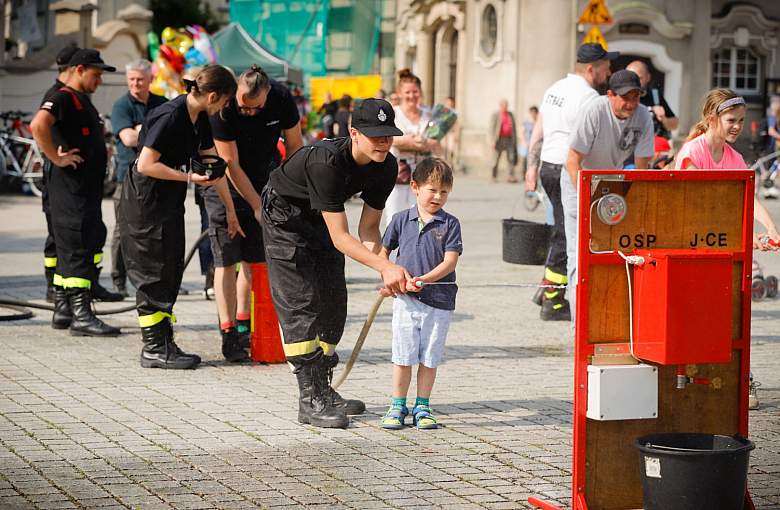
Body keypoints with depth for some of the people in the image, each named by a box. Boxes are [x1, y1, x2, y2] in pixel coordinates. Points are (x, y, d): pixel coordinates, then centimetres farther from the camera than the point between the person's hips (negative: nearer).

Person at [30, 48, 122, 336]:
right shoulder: (63, 98, -11)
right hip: (70, 190, -10)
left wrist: (100, 151, 21)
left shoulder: (83, 101, 20)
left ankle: (62, 312, 19)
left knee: (70, 249, 13)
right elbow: (39, 125, -29)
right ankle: (81, 316, -13)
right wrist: (57, 158, -25)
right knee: (78, 249, -11)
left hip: (87, 188, 10)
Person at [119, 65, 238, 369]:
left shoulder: (199, 119, 7)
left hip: (168, 205, 9)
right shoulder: (170, 116, -21)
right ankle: (154, 349, 1)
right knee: (153, 275, -5)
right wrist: (189, 178, -21)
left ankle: (164, 344, 16)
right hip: (145, 204, -9)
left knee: (170, 273, 10)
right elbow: (146, 164, -24)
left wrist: (231, 209, 15)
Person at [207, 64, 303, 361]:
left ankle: (243, 324, 15)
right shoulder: (223, 108, -26)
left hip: (265, 180, 4)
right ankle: (228, 334, -6)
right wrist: (258, 205, -19)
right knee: (226, 259, -8)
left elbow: (294, 146, -1)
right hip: (226, 184, -4)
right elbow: (231, 166, -21)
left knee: (255, 257, 3)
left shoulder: (281, 99, -16)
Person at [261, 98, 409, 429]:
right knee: (300, 303, -15)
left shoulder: (386, 167, -17)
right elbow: (340, 237, -38)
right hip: (286, 215, -7)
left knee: (333, 302, 7)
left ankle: (322, 389, 18)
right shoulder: (327, 162, -39)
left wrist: (386, 273, -30)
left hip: (321, 219, 8)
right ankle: (310, 400, -16)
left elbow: (368, 229, -11)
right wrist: (385, 266, -47)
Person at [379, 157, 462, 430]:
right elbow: (383, 251, 16)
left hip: (439, 300, -1)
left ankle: (422, 407, 17)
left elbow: (450, 261, -10)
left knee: (430, 357, 6)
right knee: (403, 356, 4)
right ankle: (397, 407, 13)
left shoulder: (450, 224, -2)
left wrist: (424, 279, -22)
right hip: (406, 300, 1)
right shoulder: (401, 220, 4)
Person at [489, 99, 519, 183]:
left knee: (511, 157, -8)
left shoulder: (511, 115, 16)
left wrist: (515, 140, 15)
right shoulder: (495, 115, 3)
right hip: (499, 139, -3)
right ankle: (494, 177, 10)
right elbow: (492, 128, -3)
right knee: (496, 158, 1)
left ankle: (511, 176, -12)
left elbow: (514, 127, 20)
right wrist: (493, 141, -12)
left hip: (509, 139, 3)